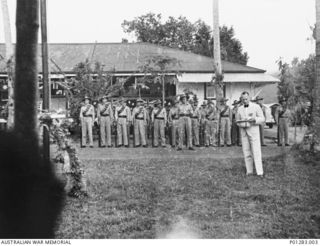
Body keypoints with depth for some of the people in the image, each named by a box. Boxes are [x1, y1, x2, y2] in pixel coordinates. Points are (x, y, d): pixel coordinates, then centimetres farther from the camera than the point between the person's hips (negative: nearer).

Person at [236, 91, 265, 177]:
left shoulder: (256, 106, -1)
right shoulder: (240, 109, 10)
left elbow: (262, 119, -1)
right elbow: (237, 121, 15)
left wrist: (254, 119, -20)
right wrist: (240, 122, -9)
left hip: (253, 129, -3)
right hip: (243, 131, 4)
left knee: (256, 151, -9)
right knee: (246, 152, 3)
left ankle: (259, 172, -9)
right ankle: (249, 171, 11)